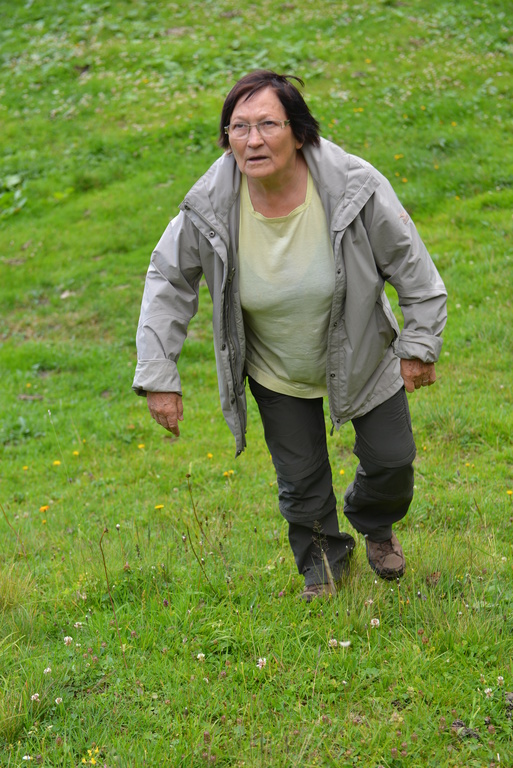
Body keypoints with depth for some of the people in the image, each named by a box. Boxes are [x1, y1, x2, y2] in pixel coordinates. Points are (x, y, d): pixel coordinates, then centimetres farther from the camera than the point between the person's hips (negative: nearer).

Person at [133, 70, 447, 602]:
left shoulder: (355, 188, -28)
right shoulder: (208, 208, -24)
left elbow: (412, 266, -13)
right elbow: (167, 282, -9)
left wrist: (420, 346, -7)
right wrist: (158, 375, -11)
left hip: (362, 356, 0)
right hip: (277, 373, 0)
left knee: (391, 459, 11)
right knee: (301, 479, 9)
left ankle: (375, 524, 47)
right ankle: (322, 560, 40)